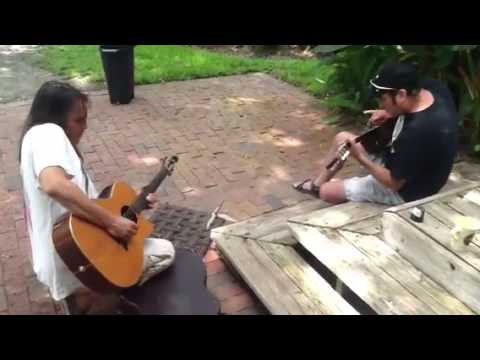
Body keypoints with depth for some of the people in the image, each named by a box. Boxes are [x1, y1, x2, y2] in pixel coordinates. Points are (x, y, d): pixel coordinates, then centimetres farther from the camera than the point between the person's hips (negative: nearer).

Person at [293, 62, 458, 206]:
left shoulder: (417, 132, -40)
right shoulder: (432, 86, -16)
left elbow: (393, 183, -28)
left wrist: (360, 157, -23)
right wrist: (390, 114, -6)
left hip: (405, 190, -8)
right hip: (401, 160, 8)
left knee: (326, 191, -2)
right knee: (342, 138, 13)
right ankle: (317, 183, 32)